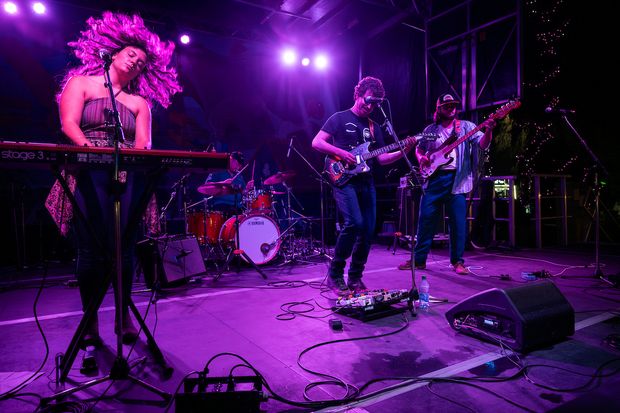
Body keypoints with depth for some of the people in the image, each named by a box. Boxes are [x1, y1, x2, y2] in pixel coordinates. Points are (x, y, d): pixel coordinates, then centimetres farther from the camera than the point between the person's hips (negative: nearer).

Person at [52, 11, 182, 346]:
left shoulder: (140, 102, 21)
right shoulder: (81, 82, 15)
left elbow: (143, 143, 7)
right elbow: (68, 123, -2)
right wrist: (89, 147, -22)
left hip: (128, 176, 2)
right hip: (89, 174, -2)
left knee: (124, 247, -2)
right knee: (92, 248, -8)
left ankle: (124, 317, 9)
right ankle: (90, 322, 3)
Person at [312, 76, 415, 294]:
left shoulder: (374, 127, 20)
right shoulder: (339, 118, 4)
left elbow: (381, 158, 15)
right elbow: (316, 142, -3)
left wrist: (403, 151, 0)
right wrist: (341, 153, -15)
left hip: (366, 183, 6)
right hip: (344, 180, -6)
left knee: (368, 230, 1)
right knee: (354, 222, -23)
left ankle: (355, 278, 16)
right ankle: (335, 274, -6)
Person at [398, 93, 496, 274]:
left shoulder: (466, 127, 7)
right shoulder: (430, 130, 14)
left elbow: (482, 144, -4)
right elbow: (419, 148, 21)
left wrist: (488, 131, -25)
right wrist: (421, 158, -1)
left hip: (456, 179, -2)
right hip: (433, 177, 2)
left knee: (458, 222, -1)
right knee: (426, 219, 4)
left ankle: (457, 261, 12)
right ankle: (419, 259, 15)